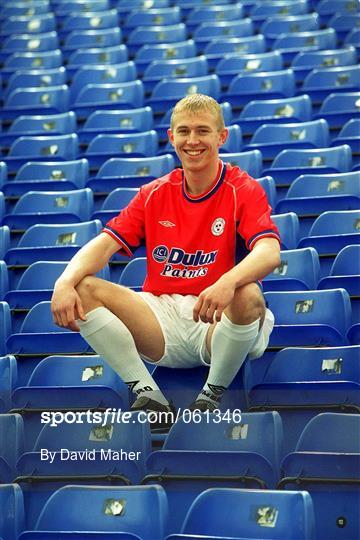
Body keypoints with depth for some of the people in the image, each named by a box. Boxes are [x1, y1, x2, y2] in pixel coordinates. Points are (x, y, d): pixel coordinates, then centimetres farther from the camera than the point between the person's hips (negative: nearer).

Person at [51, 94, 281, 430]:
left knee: (249, 297, -38)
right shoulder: (154, 194, 12)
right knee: (82, 289, -17)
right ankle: (148, 394, -18)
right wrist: (65, 281, -19)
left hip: (217, 323, -4)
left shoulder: (243, 190, -2)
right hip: (161, 318, 4)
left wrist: (228, 282, -42)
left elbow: (269, 253, -19)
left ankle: (212, 396, -14)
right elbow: (104, 243, 3)